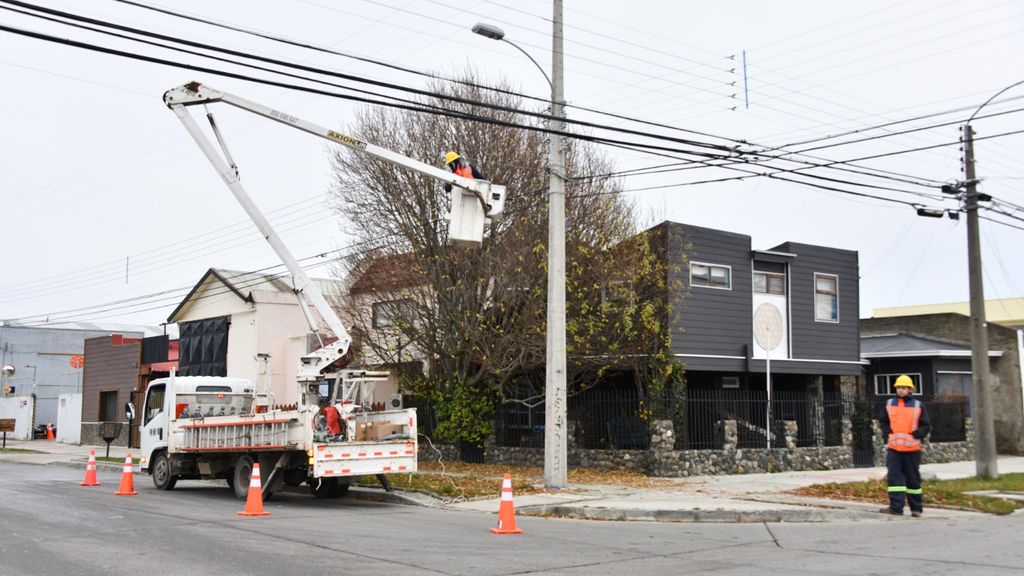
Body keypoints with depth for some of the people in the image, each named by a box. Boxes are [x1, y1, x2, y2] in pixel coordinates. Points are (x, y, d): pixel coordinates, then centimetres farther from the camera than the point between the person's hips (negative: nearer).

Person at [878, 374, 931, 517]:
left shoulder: (918, 406, 2)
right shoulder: (889, 404, 9)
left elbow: (926, 426, 3)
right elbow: (883, 422, 19)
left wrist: (915, 435, -11)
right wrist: (888, 432, 3)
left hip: (912, 448, -2)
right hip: (893, 447, 2)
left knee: (913, 479, 7)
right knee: (894, 477, -9)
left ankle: (916, 508, 17)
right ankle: (896, 507, -13)